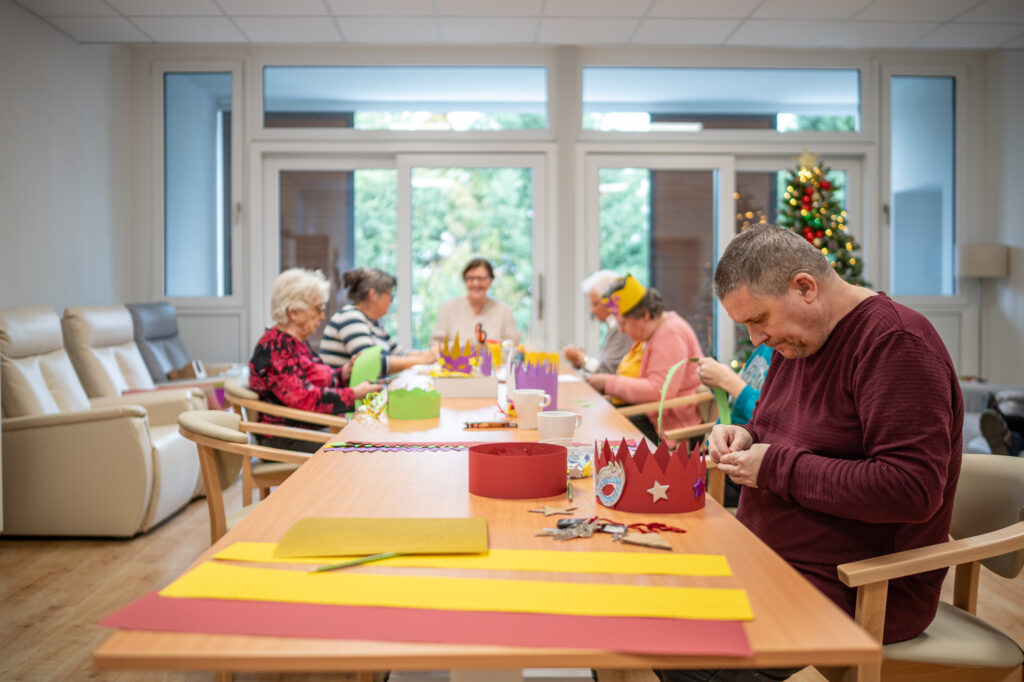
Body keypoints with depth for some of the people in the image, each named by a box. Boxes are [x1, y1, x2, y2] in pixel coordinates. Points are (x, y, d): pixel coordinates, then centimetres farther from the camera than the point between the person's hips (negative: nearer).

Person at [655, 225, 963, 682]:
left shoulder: (897, 343, -19)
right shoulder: (794, 341, 10)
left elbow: (912, 490, -27)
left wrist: (777, 468, -21)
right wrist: (745, 438, 2)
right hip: (771, 558, 9)